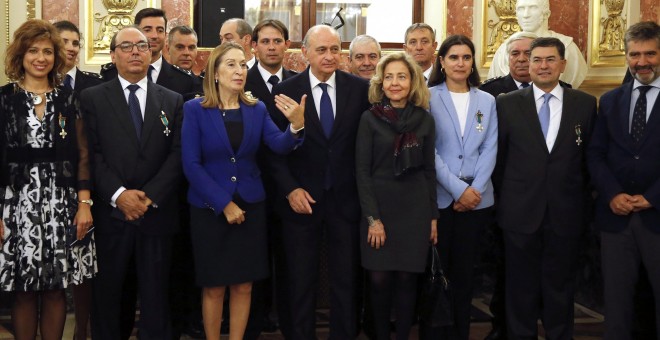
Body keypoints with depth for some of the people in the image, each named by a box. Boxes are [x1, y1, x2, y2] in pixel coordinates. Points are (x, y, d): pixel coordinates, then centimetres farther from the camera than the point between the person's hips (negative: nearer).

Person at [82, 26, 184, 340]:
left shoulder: (172, 101, 10)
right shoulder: (92, 98, 5)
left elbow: (177, 154, 2)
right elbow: (92, 153, -3)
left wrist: (150, 196, -10)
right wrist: (118, 194, -15)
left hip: (157, 214, 1)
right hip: (110, 214, -1)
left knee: (155, 295, 6)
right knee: (107, 294, 8)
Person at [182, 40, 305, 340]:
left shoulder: (257, 109, 3)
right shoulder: (195, 109, -7)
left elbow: (279, 145, -13)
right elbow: (191, 164, -11)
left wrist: (296, 125, -34)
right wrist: (224, 204, -15)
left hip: (250, 206, 3)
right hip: (209, 209, -3)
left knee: (243, 286, 9)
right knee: (214, 287, 6)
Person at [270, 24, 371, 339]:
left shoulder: (360, 89, -1)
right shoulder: (285, 91, -3)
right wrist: (290, 189, -10)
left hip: (345, 198, 1)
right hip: (301, 199, 0)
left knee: (346, 281, 9)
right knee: (301, 282, 11)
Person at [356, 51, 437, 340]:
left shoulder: (424, 120, 5)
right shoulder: (370, 118, -2)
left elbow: (429, 170, 9)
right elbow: (362, 170, -4)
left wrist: (433, 216, 6)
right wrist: (372, 218, -10)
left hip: (415, 208, 2)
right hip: (379, 206, -2)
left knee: (406, 278, 3)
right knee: (379, 279, -2)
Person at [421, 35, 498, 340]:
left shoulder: (487, 101, 10)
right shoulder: (428, 98, -1)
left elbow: (489, 150, 3)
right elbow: (428, 150, -7)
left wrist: (475, 189, -10)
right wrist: (458, 189, -13)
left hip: (476, 199, 3)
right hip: (438, 196, -3)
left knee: (465, 271, 9)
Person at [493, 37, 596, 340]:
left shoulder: (585, 104, 3)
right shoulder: (507, 104, 1)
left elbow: (590, 157, 5)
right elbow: (498, 157, 5)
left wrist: (582, 201, 4)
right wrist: (506, 198, 5)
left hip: (566, 215, 1)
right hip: (521, 212, 0)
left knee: (560, 290, 10)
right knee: (521, 291, 9)